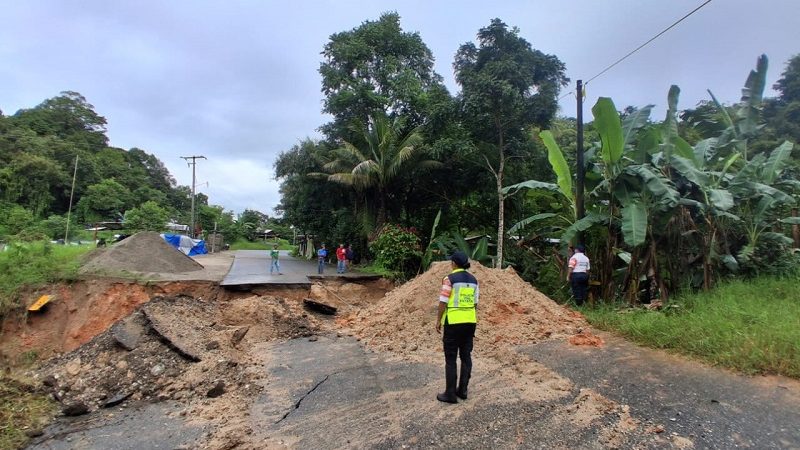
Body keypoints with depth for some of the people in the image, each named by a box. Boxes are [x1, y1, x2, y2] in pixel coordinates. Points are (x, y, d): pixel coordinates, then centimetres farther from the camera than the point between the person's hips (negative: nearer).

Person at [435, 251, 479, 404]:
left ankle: (450, 394, 8)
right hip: (470, 322, 6)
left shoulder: (449, 279, -11)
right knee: (466, 356, 14)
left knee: (451, 358, 3)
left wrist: (438, 320, -1)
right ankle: (463, 390, 21)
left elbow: (443, 302, -11)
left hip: (454, 322, -6)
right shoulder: (473, 279, 7)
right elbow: (475, 303, 10)